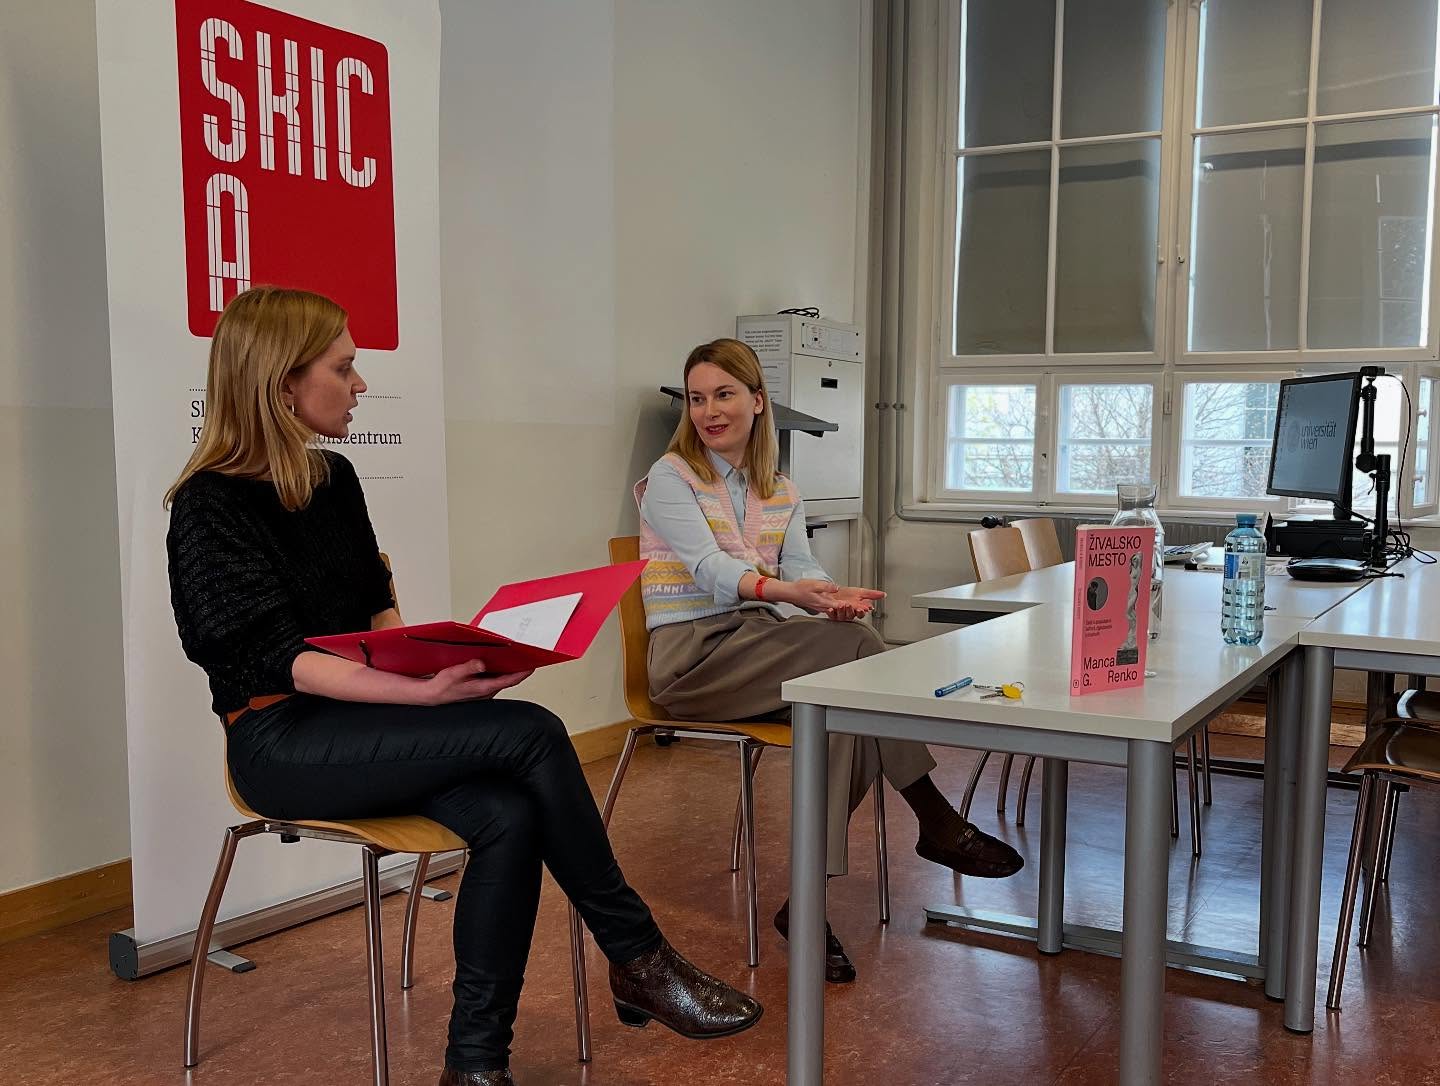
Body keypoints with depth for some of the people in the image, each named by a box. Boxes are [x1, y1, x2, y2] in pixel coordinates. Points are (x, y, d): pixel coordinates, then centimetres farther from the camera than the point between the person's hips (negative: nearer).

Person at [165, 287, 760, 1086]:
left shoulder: (333, 479, 10)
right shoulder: (212, 505, -12)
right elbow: (279, 657, -20)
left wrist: (437, 661, -7)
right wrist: (423, 694, -32)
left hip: (359, 722, 6)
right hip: (283, 742, -6)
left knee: (507, 816, -24)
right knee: (531, 734, -23)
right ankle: (637, 959, -9)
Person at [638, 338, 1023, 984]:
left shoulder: (781, 494, 18)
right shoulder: (671, 478, -1)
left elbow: (802, 567, 1)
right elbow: (711, 568, -17)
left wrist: (834, 595, -24)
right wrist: (784, 592, -36)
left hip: (757, 650, 6)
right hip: (690, 656, -5)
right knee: (856, 643, -27)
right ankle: (936, 820, -18)